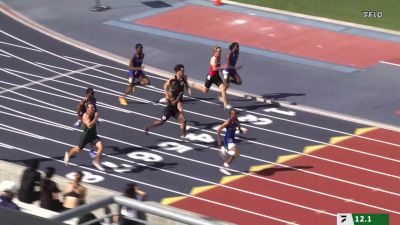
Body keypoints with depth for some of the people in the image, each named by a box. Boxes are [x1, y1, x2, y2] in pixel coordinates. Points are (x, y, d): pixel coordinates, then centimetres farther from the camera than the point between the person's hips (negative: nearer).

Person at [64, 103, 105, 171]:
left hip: (93, 135, 6)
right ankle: (68, 154, 46)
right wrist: (96, 118, -40)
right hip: (85, 136, -6)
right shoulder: (86, 116, -25)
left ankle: (96, 162, 3)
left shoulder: (94, 114, -2)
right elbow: (89, 125, -41)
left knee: (101, 147, -15)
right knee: (78, 149, 13)